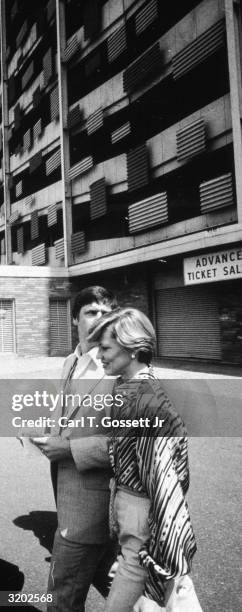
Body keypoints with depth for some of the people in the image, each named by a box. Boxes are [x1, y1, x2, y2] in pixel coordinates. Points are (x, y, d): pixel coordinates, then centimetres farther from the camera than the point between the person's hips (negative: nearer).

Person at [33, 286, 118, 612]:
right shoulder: (71, 362, 7)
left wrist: (69, 448, -22)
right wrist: (51, 434, 6)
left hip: (89, 500, -8)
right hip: (68, 486, 8)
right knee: (103, 576, 26)